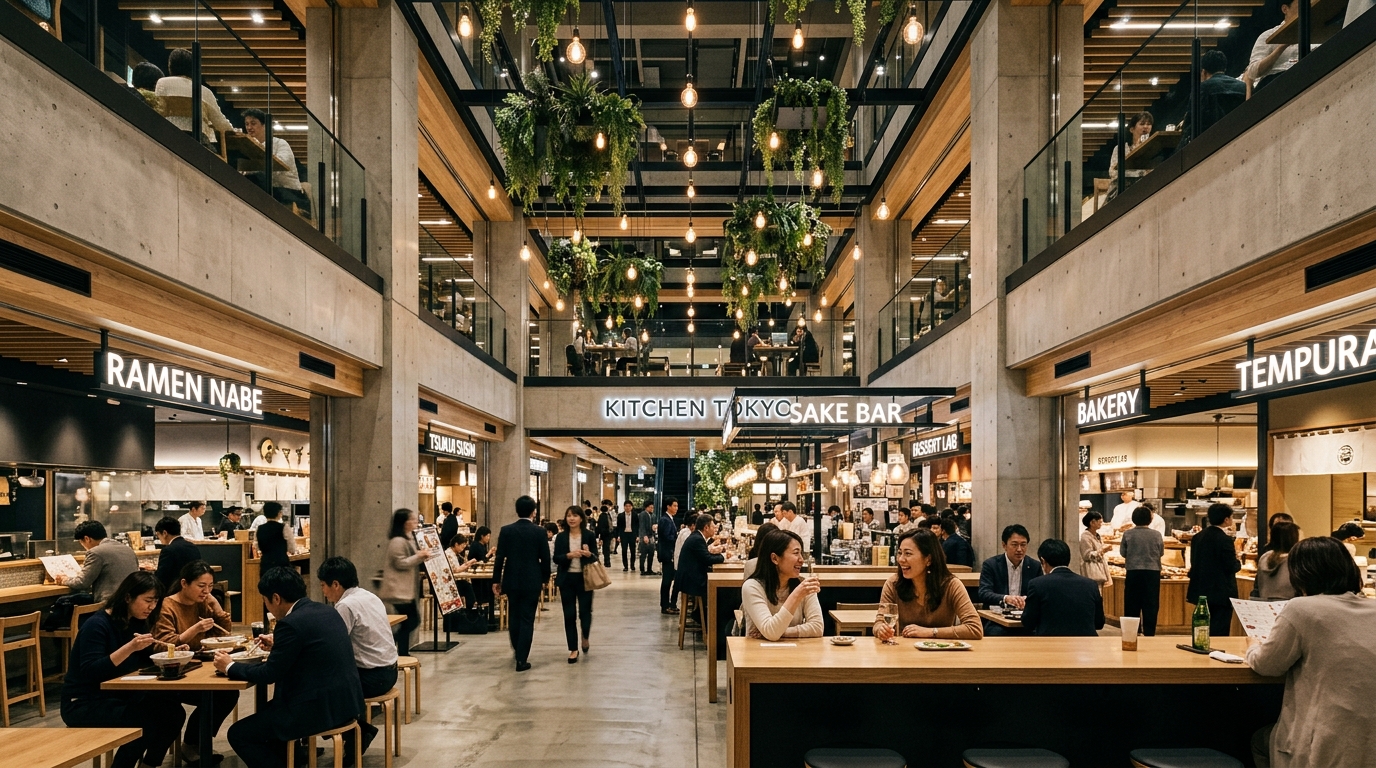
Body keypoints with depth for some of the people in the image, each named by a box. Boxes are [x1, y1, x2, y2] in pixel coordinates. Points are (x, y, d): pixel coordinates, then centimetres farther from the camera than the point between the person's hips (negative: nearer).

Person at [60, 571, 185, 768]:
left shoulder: (136, 623, 4)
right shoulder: (97, 625, -19)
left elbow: (143, 662, 10)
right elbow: (90, 672, -28)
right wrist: (130, 647, -36)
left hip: (119, 696, 8)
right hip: (84, 704, -8)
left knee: (172, 712, -10)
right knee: (144, 723, -28)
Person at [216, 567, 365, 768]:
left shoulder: (291, 623, -16)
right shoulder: (326, 611, 9)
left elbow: (269, 674, -10)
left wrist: (230, 666, 4)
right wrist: (277, 645, 28)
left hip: (320, 707, -9)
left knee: (238, 734, 6)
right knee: (268, 712, 29)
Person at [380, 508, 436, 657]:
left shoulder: (409, 538, 15)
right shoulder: (397, 541, -18)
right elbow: (401, 563, -21)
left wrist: (423, 556, 13)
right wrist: (420, 555, -22)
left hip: (407, 588, 10)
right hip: (399, 589, -10)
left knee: (413, 620, 11)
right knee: (409, 622, -5)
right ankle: (402, 655, 4)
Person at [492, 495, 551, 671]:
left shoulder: (506, 530, -4)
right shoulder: (539, 532, -8)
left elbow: (500, 557, -4)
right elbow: (545, 558, -4)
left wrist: (496, 580, 4)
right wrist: (544, 579, 10)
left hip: (511, 580, 2)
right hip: (532, 581, -2)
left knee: (514, 616, 19)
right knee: (527, 619, 2)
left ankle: (518, 651, 34)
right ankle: (521, 660, 0)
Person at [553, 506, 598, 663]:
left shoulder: (589, 535, -3)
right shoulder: (561, 537, 1)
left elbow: (595, 558, -2)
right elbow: (556, 559, -3)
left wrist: (589, 554, -24)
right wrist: (569, 555, -20)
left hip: (584, 579, -1)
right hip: (566, 579, 1)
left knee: (585, 611, -1)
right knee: (569, 615, 3)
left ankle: (585, 637, 32)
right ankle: (573, 649, 16)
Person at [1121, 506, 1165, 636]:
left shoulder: (1128, 534, -6)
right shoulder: (1156, 534, -5)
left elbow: (1123, 552, 1)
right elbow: (1161, 552, 6)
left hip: (1133, 572, 0)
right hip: (1153, 572, 0)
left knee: (1132, 604, 9)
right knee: (1151, 604, 8)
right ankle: (1149, 633, 10)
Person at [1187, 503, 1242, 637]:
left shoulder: (1197, 537, 5)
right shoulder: (1225, 539, -16)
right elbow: (1232, 567, -16)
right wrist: (1238, 561, 6)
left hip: (1201, 591, 7)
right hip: (1221, 593, -7)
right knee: (1220, 633, -1)